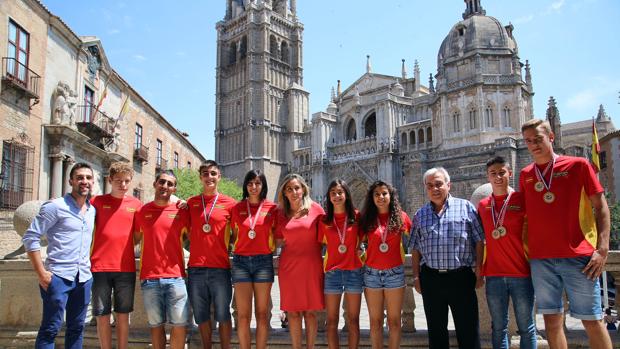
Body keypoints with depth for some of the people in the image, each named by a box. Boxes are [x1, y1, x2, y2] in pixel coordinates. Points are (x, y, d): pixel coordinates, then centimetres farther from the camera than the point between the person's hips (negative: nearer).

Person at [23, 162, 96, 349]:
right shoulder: (55, 206, -8)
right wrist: (41, 273, -13)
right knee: (50, 329, -2)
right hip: (58, 277, -6)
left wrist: (89, 266, 13)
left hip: (84, 278, 6)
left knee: (76, 327, 13)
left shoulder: (93, 210, 11)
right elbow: (30, 237, -10)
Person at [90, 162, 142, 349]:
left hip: (126, 269, 1)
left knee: (123, 315, 8)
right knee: (102, 315, 4)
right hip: (100, 268, -1)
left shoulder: (136, 204, 6)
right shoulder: (97, 201, 3)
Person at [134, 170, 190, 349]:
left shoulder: (181, 211, 4)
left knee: (180, 324, -2)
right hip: (149, 278, 1)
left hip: (176, 277, -1)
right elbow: (135, 239, 16)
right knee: (156, 324, 8)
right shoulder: (142, 211, 7)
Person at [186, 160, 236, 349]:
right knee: (201, 315, 10)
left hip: (220, 268, -2)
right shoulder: (191, 203, 9)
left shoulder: (229, 203, 2)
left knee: (223, 315, 4)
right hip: (196, 268, 2)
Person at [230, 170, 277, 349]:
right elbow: (234, 236, 14)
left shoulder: (272, 208, 2)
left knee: (262, 314, 4)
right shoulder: (237, 208, 6)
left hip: (264, 262, 0)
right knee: (243, 315, -1)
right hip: (241, 262, 1)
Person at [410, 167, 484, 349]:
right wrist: (416, 277, 8)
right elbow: (415, 249, 12)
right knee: (436, 330, 11)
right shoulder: (420, 215, 10)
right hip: (430, 278, 3)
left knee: (468, 330, 3)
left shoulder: (465, 207, 2)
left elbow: (479, 241, 1)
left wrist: (479, 271, -3)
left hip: (461, 277, -2)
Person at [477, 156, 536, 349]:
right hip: (493, 274, 3)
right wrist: (479, 268, 13)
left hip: (521, 273, -3)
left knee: (526, 327, 5)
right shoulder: (482, 205, 9)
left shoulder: (522, 199, -1)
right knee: (498, 327, 10)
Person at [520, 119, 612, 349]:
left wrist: (602, 248, -8)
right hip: (540, 259, 3)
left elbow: (601, 206, 1)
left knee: (592, 320, 1)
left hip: (578, 256, -3)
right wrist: (526, 249, 8)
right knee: (552, 319, 7)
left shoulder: (578, 165, 2)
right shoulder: (525, 175, 11)